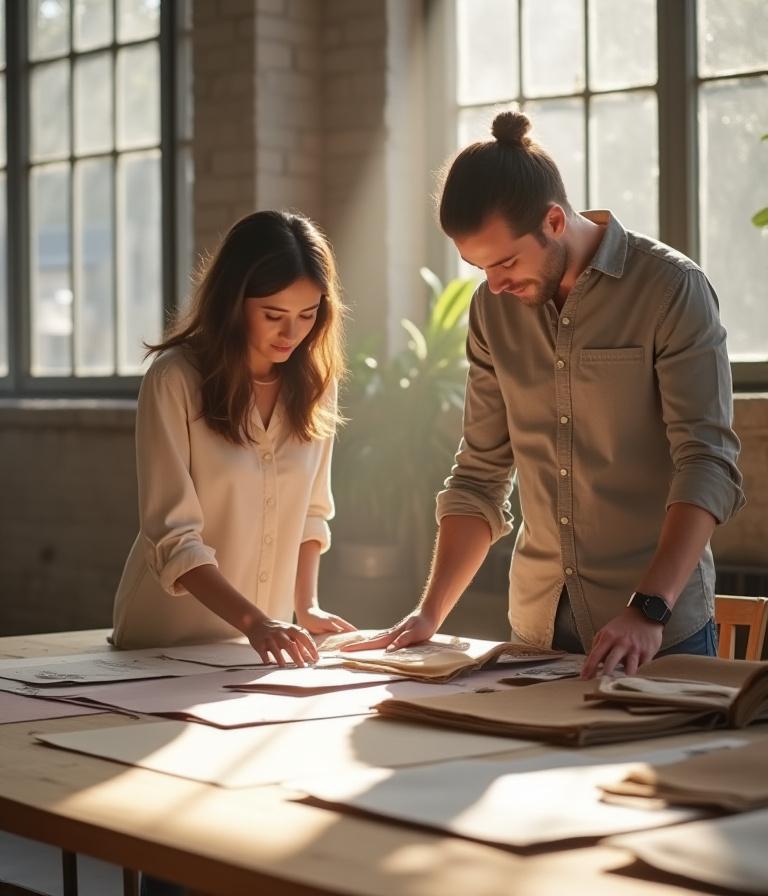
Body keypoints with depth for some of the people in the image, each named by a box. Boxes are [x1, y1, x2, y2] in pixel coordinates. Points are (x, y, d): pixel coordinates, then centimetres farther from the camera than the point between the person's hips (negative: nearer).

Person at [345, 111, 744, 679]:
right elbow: (481, 474, 8)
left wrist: (649, 610, -29)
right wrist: (430, 614, -1)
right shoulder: (494, 308, 4)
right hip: (537, 628, 5)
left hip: (661, 633, -4)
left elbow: (707, 465, -18)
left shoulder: (672, 289, -11)